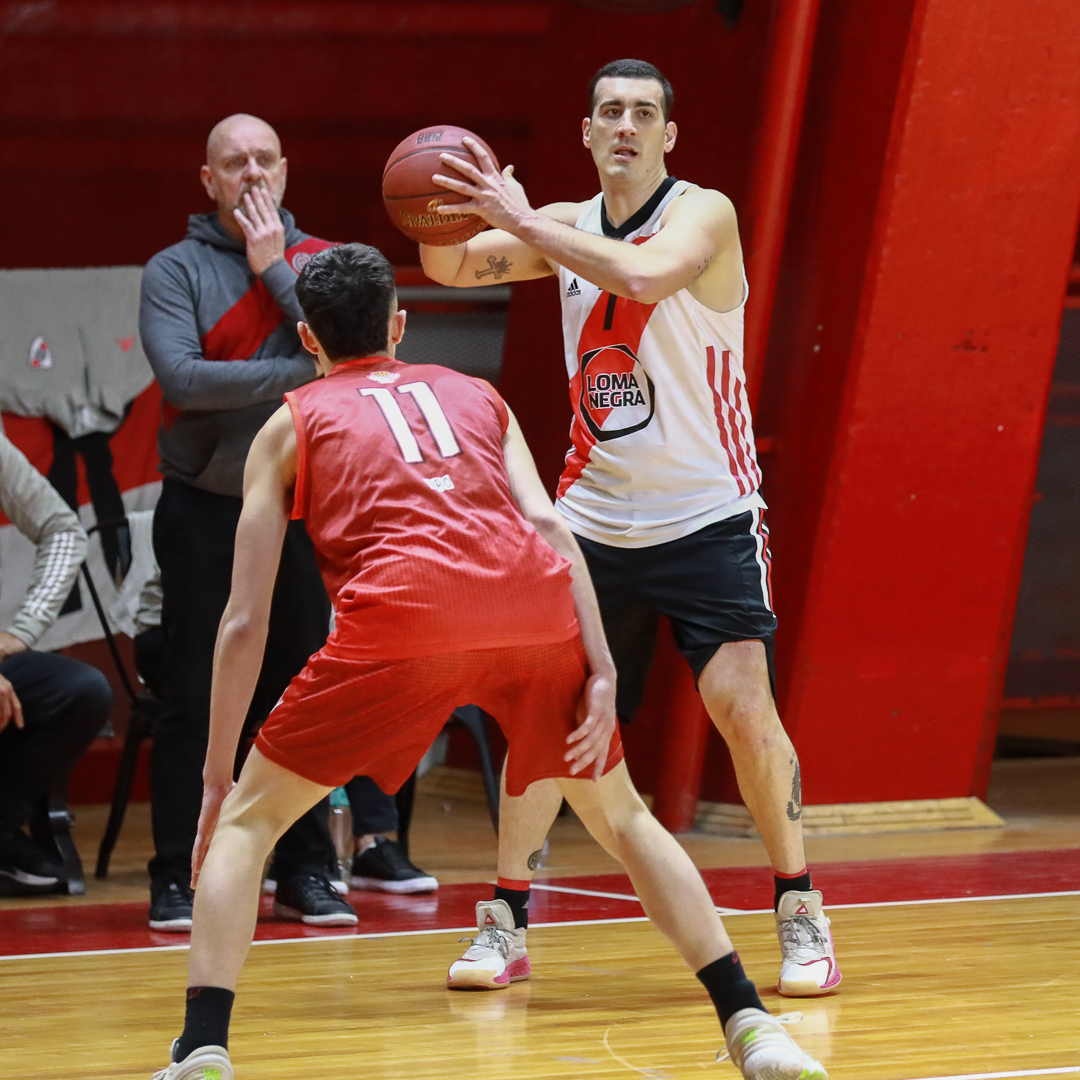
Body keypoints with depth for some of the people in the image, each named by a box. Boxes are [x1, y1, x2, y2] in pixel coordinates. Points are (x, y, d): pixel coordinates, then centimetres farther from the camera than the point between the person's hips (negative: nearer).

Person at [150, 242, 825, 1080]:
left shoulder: (293, 424, 26)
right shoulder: (476, 396, 33)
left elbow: (246, 622, 19)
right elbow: (548, 526, 14)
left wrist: (216, 778, 22)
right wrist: (601, 673, 8)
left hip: (404, 616, -3)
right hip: (537, 609, 3)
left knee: (247, 821, 12)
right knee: (622, 817, 25)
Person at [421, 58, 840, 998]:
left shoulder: (704, 214, -11)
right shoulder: (567, 225, 6)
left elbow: (648, 274, -32)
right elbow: (452, 268, -3)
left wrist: (524, 222, -33)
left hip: (707, 513, -4)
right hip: (595, 513, 4)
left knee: (741, 703, -15)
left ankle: (801, 913, 0)